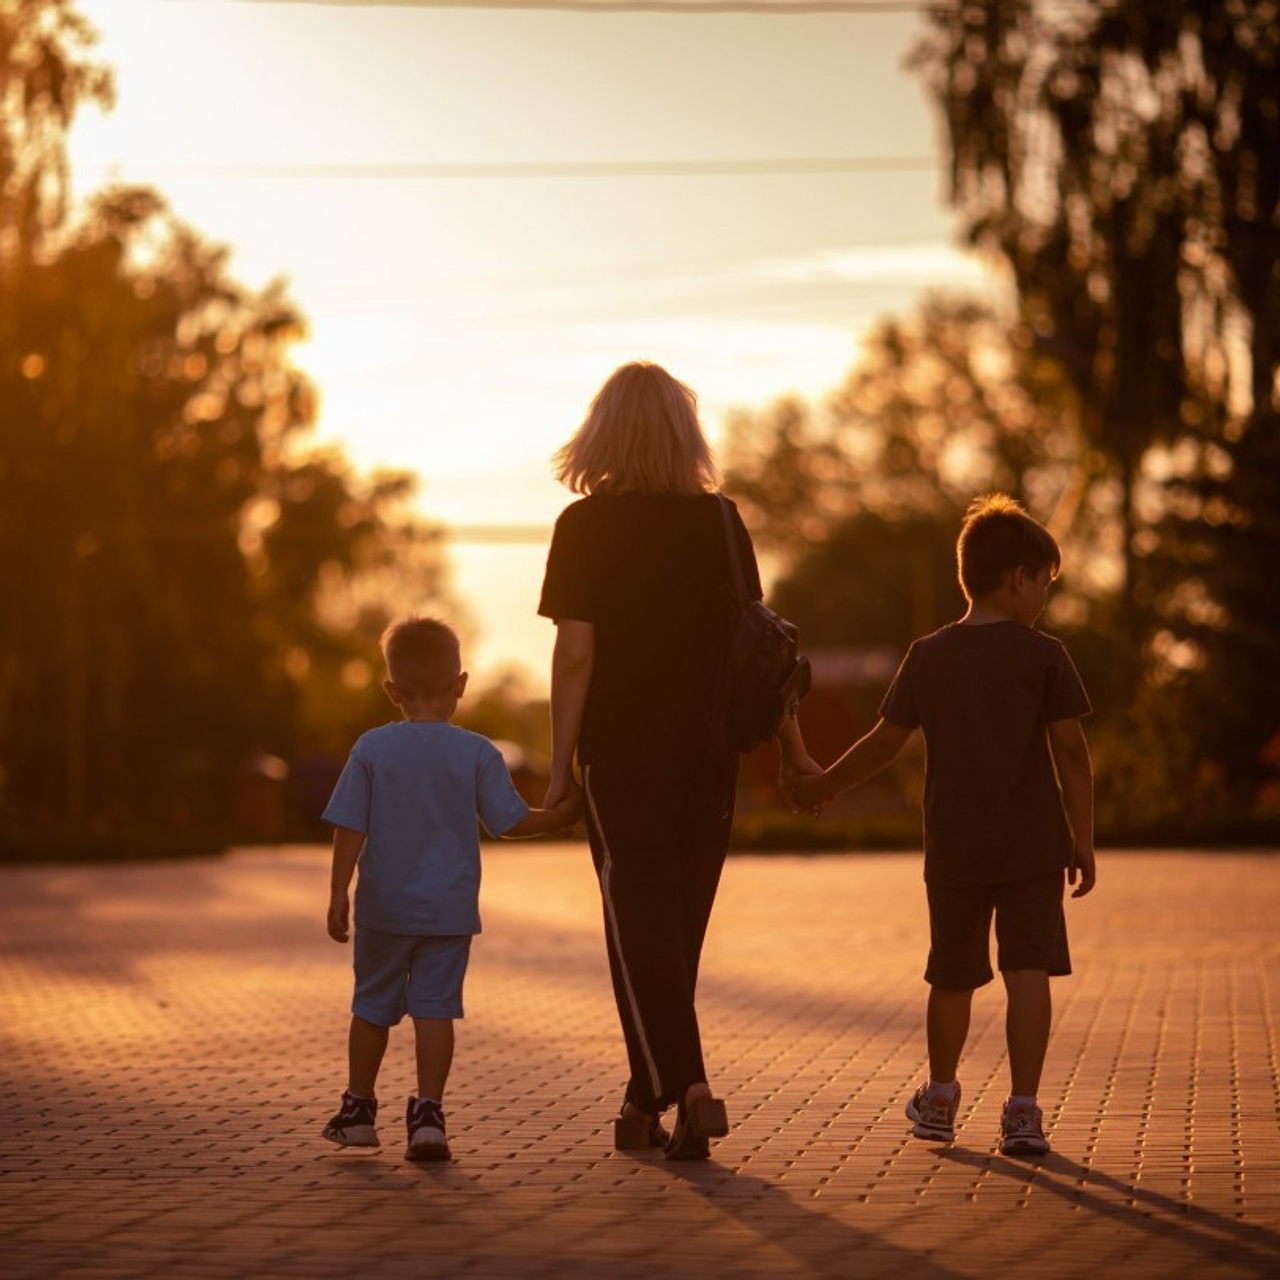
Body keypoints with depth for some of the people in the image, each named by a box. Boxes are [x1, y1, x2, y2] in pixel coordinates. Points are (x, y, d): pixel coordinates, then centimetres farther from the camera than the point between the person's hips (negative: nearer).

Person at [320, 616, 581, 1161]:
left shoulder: (372, 749, -5)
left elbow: (350, 828, -5)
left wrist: (339, 894, -1)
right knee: (435, 1008, 1)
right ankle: (428, 1112, -9)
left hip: (384, 908, 1)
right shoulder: (477, 754, -6)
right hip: (449, 910, -1)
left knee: (372, 1006, 14)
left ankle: (357, 1109, 25)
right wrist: (563, 815, 12)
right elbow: (513, 822, -4)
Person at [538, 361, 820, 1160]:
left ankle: (685, 1087, -13)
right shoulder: (721, 522, 4)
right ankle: (648, 1099, 19)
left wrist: (561, 763, -5)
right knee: (681, 923, 12)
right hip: (708, 751, 4)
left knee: (639, 923, 1)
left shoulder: (585, 525, -6)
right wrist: (791, 749, 11)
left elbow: (575, 652, -11)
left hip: (621, 751, -3)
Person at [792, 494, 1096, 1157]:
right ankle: (1022, 1109, -14)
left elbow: (884, 741, 6)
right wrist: (1083, 839, 3)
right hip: (1032, 846, -3)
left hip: (954, 851, 3)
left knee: (953, 976, 17)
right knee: (1028, 971, -4)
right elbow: (1070, 753, -5)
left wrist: (825, 785, 21)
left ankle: (940, 1097, 33)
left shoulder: (928, 656, 2)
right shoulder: (1044, 656, -5)